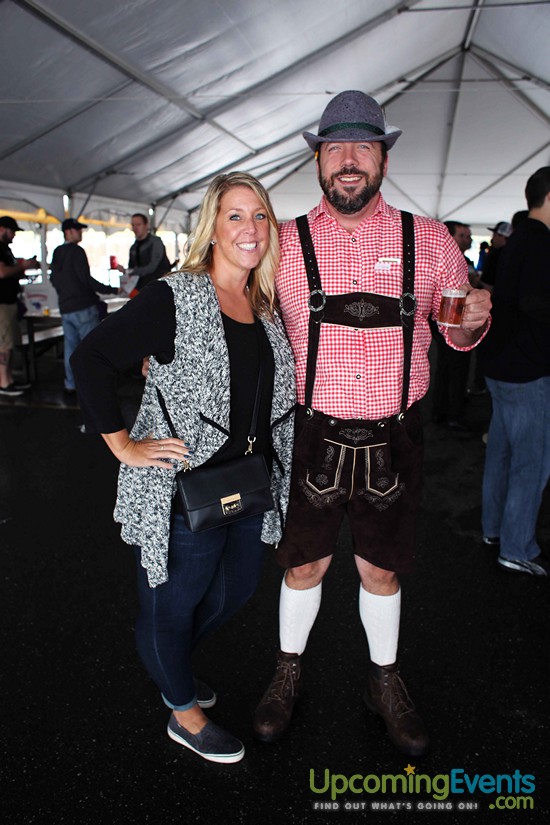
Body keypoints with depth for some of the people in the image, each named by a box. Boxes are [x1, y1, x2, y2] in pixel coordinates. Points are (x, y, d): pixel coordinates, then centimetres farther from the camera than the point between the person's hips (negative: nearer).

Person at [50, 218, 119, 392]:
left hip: (65, 308, 8)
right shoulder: (77, 251, -11)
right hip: (83, 307, -8)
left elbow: (54, 279, 19)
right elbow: (86, 279, -17)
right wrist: (112, 290, -12)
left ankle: (71, 384, 15)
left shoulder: (56, 253, 13)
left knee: (70, 345, 11)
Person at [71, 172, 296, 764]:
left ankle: (170, 666, 51)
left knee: (237, 588, 23)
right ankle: (184, 713, 39)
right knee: (173, 601, 12)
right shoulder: (174, 298, -15)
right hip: (184, 490, -8)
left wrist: (268, 464, 11)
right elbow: (92, 359, -16)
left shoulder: (265, 306, 7)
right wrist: (124, 445, -16)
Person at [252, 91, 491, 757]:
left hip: (394, 439, 1)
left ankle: (384, 681, 42)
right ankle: (288, 672, 41)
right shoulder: (286, 243, -3)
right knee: (305, 563, 14)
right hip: (313, 435, 0)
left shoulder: (429, 241, 1)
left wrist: (473, 320, -14)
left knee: (381, 568, 16)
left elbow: (460, 333, 9)